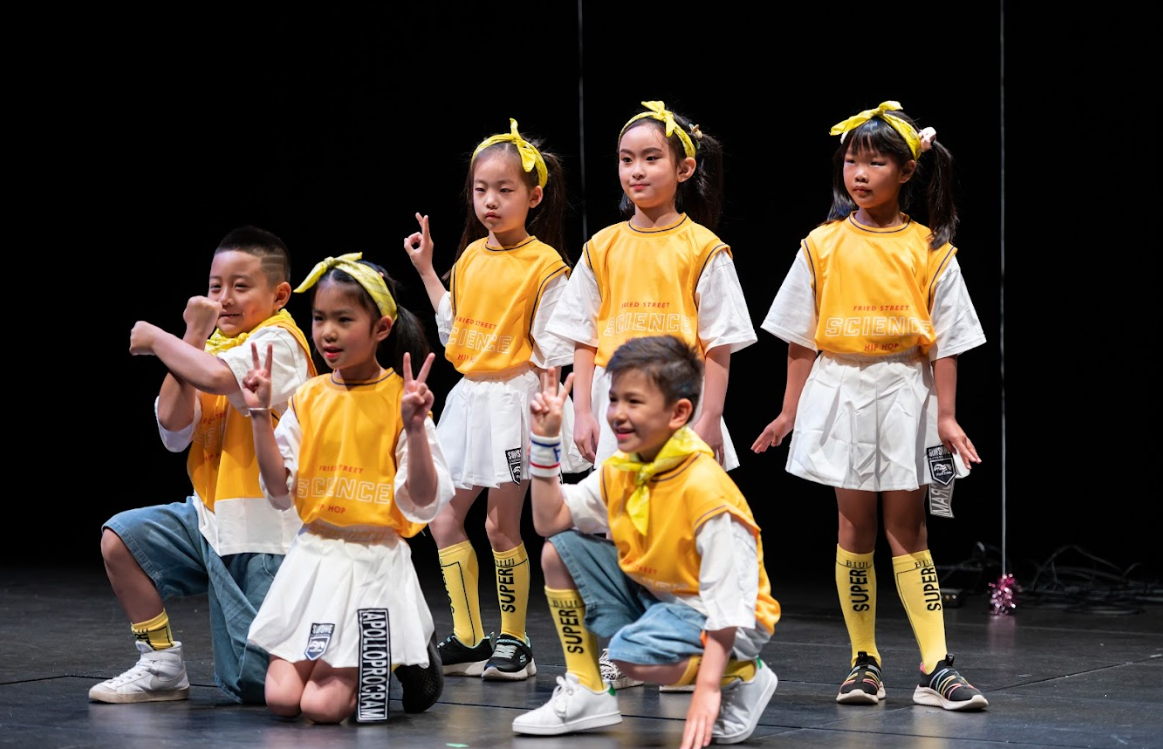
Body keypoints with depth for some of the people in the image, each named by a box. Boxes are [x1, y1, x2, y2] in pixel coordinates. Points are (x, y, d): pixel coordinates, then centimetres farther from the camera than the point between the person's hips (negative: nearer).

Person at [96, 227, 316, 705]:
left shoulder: (278, 341, -13)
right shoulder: (216, 343, 11)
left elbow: (219, 376, -35)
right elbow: (174, 426, -1)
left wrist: (157, 339, -17)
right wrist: (191, 338, -5)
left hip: (264, 531, -8)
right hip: (211, 515, 8)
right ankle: (162, 665, 3)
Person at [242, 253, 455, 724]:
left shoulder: (399, 400, -7)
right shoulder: (309, 398, 6)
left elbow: (423, 501, -12)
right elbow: (280, 491, 4)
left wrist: (415, 426, -25)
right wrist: (260, 416, -4)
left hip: (374, 564, -5)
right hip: (312, 557, 5)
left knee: (323, 707, -13)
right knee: (281, 698, -7)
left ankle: (408, 659, 15)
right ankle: (362, 665, 23)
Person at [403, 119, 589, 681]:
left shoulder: (545, 264, -11)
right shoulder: (470, 257, 9)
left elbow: (554, 349, -10)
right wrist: (426, 271, 16)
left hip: (512, 401, -7)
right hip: (467, 398, 7)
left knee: (501, 526, -2)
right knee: (444, 519, 7)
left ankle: (514, 642, 11)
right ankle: (469, 639, 16)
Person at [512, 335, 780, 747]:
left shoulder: (705, 490, -27)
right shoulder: (618, 472, -2)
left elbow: (728, 600, -28)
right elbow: (550, 521, 2)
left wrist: (707, 688, -33)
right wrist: (546, 440, -5)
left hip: (716, 620, -8)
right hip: (649, 595, 8)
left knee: (633, 654, -34)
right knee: (559, 551, -2)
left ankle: (742, 677, -6)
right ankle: (585, 691, 5)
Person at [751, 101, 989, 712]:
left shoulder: (929, 250, 0)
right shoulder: (823, 246, 3)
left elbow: (945, 342, 1)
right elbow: (801, 338, 7)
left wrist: (945, 415, -4)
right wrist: (790, 411, 6)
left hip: (904, 394, -1)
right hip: (840, 392, 1)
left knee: (907, 529, -1)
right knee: (855, 529, 3)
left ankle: (936, 667, -3)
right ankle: (864, 663, 10)